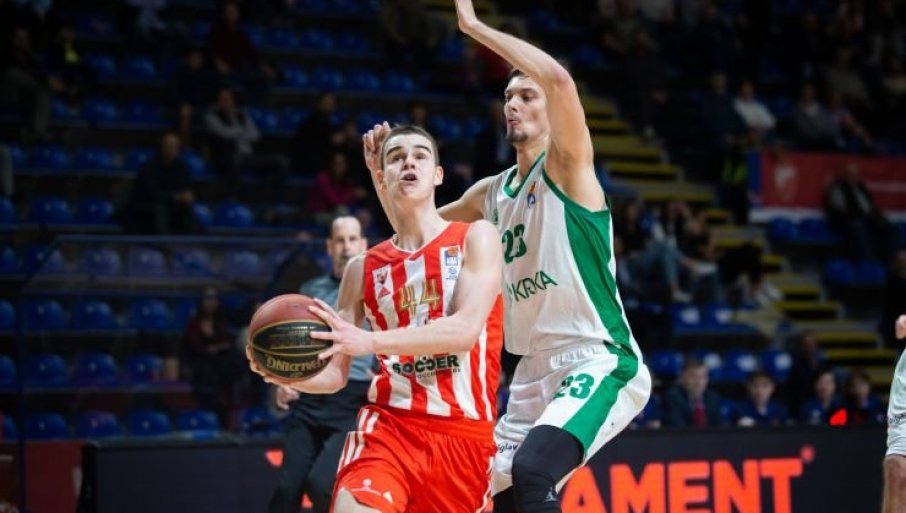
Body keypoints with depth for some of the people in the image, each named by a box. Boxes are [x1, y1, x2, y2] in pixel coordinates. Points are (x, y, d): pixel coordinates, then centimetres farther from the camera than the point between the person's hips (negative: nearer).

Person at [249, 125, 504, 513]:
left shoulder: (476, 239, 1)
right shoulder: (363, 268, 10)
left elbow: (466, 329, -16)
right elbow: (334, 374, 11)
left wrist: (371, 342, -29)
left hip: (465, 433, -1)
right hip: (389, 425, 1)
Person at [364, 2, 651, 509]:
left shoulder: (568, 165, -5)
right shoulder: (492, 193, 15)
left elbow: (558, 77, -25)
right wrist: (382, 171, 12)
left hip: (599, 364, -9)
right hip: (536, 372, 9)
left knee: (532, 471, -30)